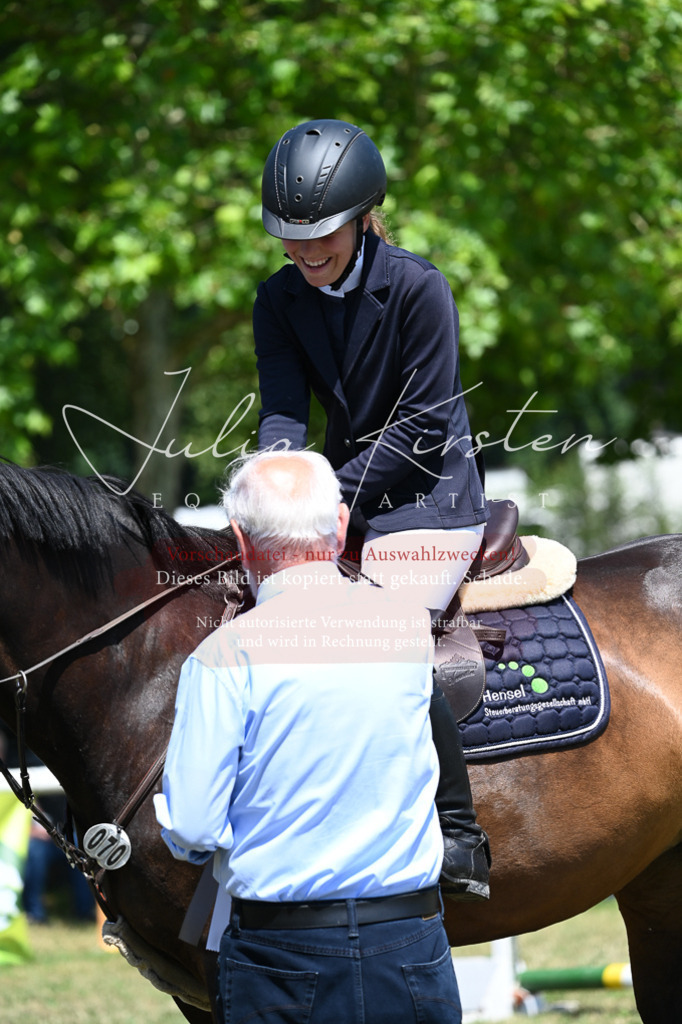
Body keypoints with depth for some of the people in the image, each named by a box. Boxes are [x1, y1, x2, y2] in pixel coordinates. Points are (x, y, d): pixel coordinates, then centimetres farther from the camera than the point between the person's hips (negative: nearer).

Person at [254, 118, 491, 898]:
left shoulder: (418, 289, -16)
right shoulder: (280, 302, 1)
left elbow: (422, 428, -16)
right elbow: (284, 412, -7)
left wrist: (334, 497, -22)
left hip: (429, 493, -7)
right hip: (346, 490, 7)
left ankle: (461, 840, -15)